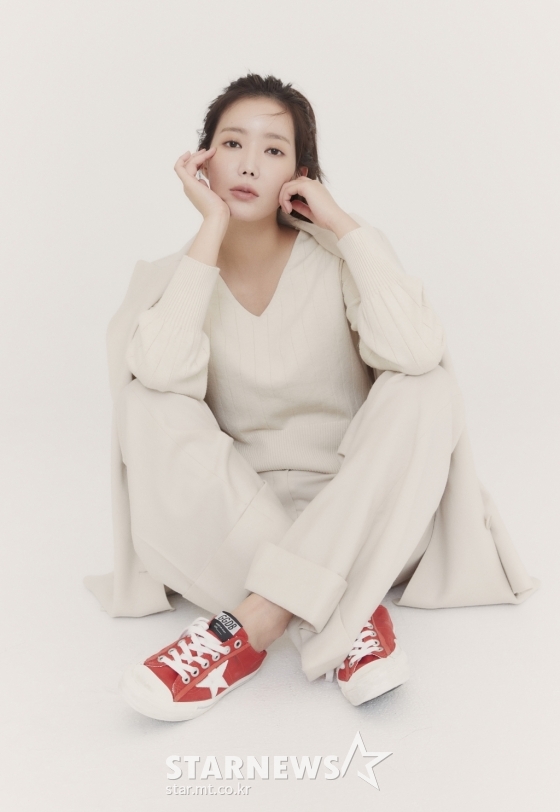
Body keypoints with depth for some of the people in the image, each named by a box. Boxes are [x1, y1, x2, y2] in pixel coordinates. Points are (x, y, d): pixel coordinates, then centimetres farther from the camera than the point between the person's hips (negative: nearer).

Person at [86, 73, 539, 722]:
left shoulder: (338, 255, -7)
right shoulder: (183, 273, -2)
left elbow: (416, 354, -29)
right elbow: (164, 374, -27)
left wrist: (343, 224, -20)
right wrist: (214, 226, -20)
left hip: (361, 524, -1)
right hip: (230, 528, 1)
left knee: (428, 391, -26)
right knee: (144, 404, -22)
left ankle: (253, 623, -31)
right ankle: (350, 619, -27)